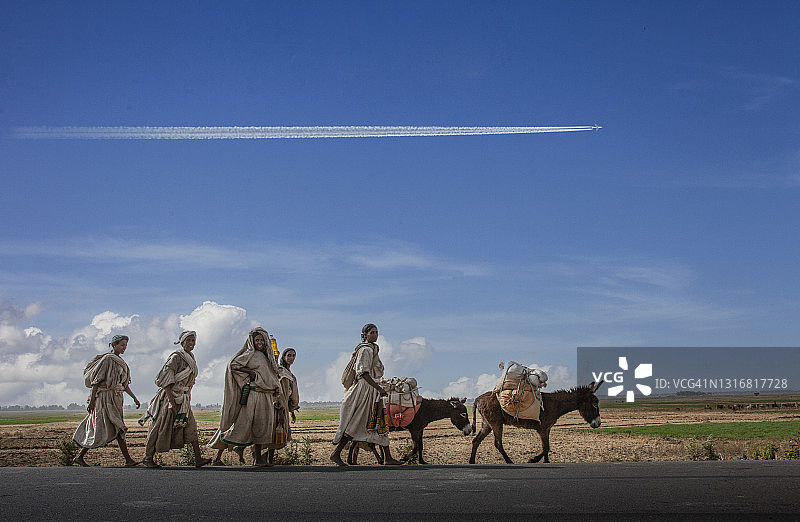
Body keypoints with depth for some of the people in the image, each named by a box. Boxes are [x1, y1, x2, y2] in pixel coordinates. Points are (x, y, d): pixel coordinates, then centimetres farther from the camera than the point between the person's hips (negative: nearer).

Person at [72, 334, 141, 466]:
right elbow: (96, 381, -13)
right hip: (105, 397, -9)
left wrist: (134, 398, 14)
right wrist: (92, 400, -17)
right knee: (118, 428, -10)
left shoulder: (120, 362, 16)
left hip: (115, 398, 9)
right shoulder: (107, 359, -10)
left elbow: (124, 384, 20)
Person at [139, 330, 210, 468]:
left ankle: (198, 458, -6)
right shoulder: (176, 357, -14)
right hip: (170, 396, -8)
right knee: (160, 428, 0)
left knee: (190, 426, -1)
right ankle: (148, 458, 12)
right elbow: (166, 380, -20)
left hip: (183, 398, 8)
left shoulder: (191, 358, 12)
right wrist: (171, 402, -26)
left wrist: (187, 400, 20)